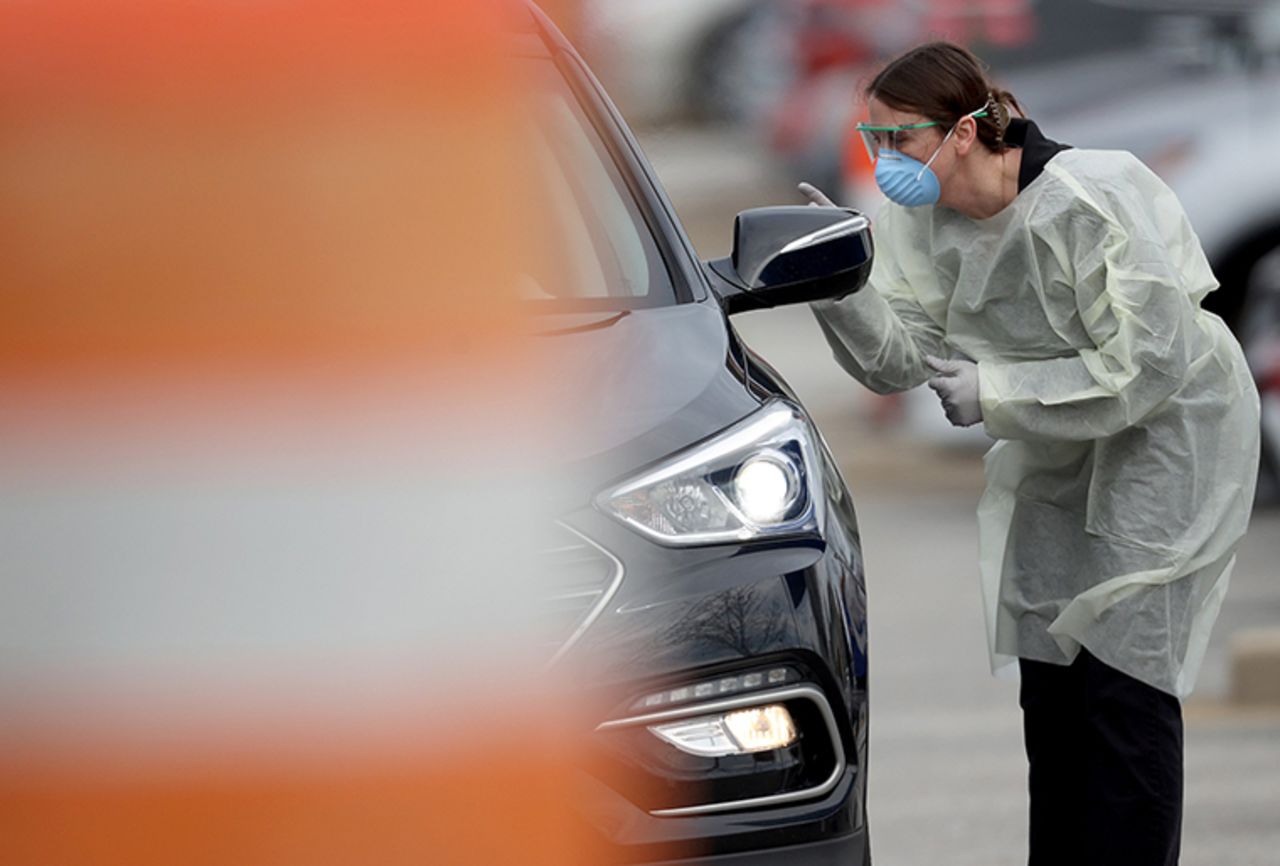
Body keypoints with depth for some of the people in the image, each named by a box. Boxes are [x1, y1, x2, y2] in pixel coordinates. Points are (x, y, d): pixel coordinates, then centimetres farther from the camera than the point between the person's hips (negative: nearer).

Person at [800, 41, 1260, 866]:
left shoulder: (1089, 202, -28)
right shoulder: (921, 216, -7)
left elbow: (1147, 367, -26)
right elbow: (898, 358, -6)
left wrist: (995, 392, -25)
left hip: (1171, 437, -8)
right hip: (1060, 456, 8)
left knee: (1125, 688, -12)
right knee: (1049, 681, 8)